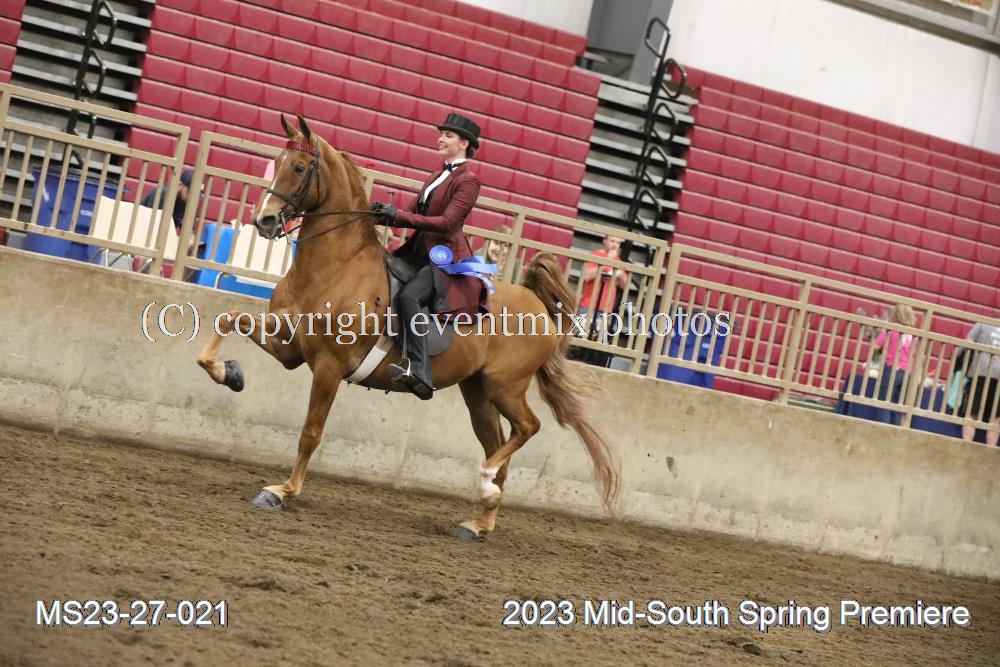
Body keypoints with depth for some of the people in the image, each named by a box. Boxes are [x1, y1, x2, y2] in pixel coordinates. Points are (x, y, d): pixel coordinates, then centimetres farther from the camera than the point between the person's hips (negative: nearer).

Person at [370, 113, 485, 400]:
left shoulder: (468, 180, -9)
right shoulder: (439, 175, 19)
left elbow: (447, 222, -19)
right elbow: (415, 211, 16)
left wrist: (398, 215, -22)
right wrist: (388, 213, -5)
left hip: (446, 255, -10)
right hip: (421, 250, 10)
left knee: (408, 297, -31)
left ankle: (418, 372, -37)